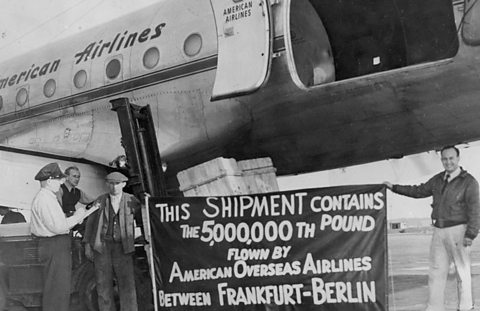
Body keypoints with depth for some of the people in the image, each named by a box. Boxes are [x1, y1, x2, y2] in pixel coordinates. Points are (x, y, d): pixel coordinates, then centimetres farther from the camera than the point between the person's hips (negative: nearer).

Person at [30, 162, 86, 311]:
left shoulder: (47, 197, 17)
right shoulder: (45, 199, -17)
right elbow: (57, 226, -22)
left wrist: (74, 218, 10)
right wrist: (76, 216, -12)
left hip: (57, 245, 11)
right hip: (55, 246, -11)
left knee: (61, 286, 18)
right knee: (57, 289, -5)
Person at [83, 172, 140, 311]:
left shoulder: (131, 201, 2)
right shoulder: (100, 201, 5)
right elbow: (90, 222, 10)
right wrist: (87, 244, 8)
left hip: (122, 247, -1)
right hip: (102, 246, 1)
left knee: (127, 284, -5)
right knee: (103, 284, 5)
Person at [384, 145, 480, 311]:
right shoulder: (438, 179, 11)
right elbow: (419, 191, 23)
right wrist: (394, 187, 21)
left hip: (458, 231, -6)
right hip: (439, 231, 6)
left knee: (462, 271, 2)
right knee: (436, 270, 7)